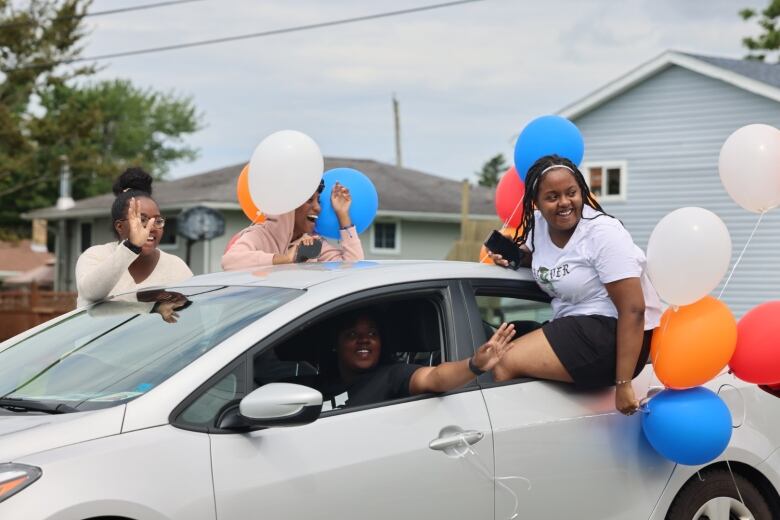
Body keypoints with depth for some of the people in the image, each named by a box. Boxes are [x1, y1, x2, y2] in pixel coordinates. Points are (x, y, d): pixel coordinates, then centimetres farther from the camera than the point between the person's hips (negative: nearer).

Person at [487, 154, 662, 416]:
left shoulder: (603, 233, -18)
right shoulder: (539, 223, 3)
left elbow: (633, 310, -23)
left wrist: (623, 384, -28)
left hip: (614, 333, -8)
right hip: (574, 327, 8)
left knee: (505, 365, -18)